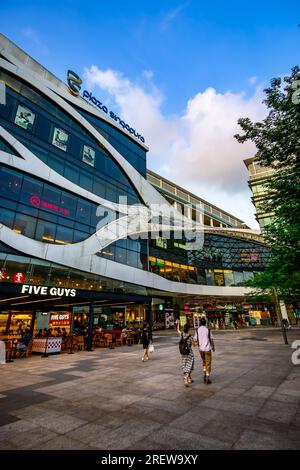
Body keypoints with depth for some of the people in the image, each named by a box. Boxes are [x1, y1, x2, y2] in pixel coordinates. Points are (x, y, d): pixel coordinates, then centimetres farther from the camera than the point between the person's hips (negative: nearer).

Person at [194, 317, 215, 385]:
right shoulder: (208, 330, -13)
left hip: (201, 349, 3)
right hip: (207, 348, -3)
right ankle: (207, 379, 9)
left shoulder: (197, 330, -7)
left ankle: (205, 375, 19)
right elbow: (211, 340, -6)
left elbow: (195, 340, -6)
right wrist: (213, 347, 10)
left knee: (204, 362, 24)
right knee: (208, 363, 8)